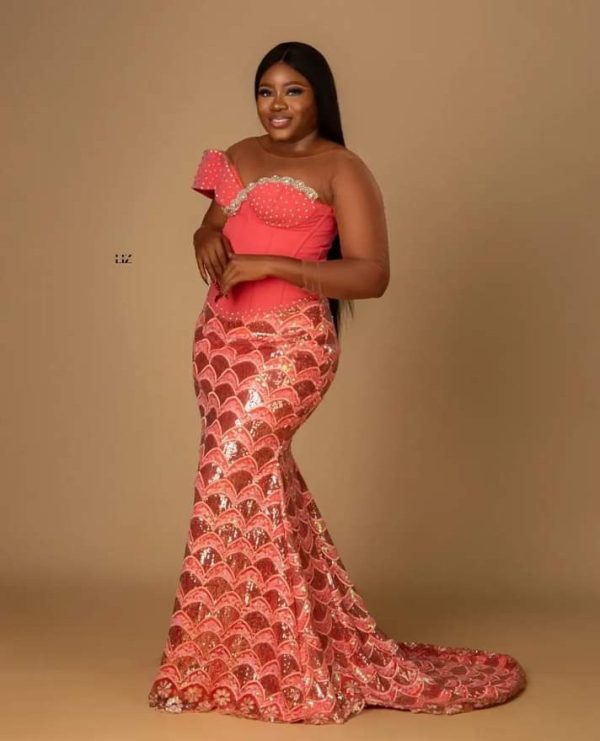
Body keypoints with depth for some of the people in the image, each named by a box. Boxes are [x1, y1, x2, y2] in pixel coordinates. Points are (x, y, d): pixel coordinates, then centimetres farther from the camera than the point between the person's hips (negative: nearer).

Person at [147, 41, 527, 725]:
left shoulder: (341, 169, -5)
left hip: (286, 345, -7)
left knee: (232, 478, -11)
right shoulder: (239, 156, 15)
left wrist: (270, 264, -19)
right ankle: (316, 651, 19)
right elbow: (211, 226, 24)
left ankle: (217, 664, 2)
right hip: (220, 337, 7)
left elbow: (372, 275, -12)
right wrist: (206, 236, -1)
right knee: (259, 481, 7)